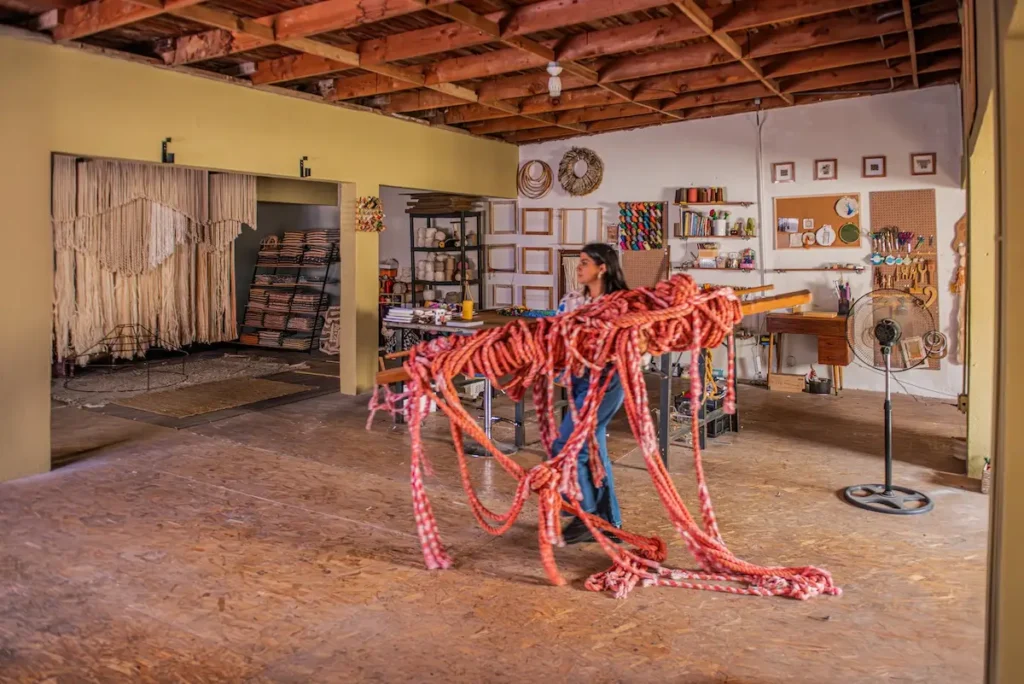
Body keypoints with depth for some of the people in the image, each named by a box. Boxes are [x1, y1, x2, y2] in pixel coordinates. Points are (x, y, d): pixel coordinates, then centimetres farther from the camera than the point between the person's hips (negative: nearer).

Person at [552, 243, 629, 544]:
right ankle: (609, 522, 24)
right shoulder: (570, 301, 8)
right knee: (592, 450, 11)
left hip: (605, 381, -7)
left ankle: (586, 516, 9)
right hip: (579, 379, 7)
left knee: (564, 447, -8)